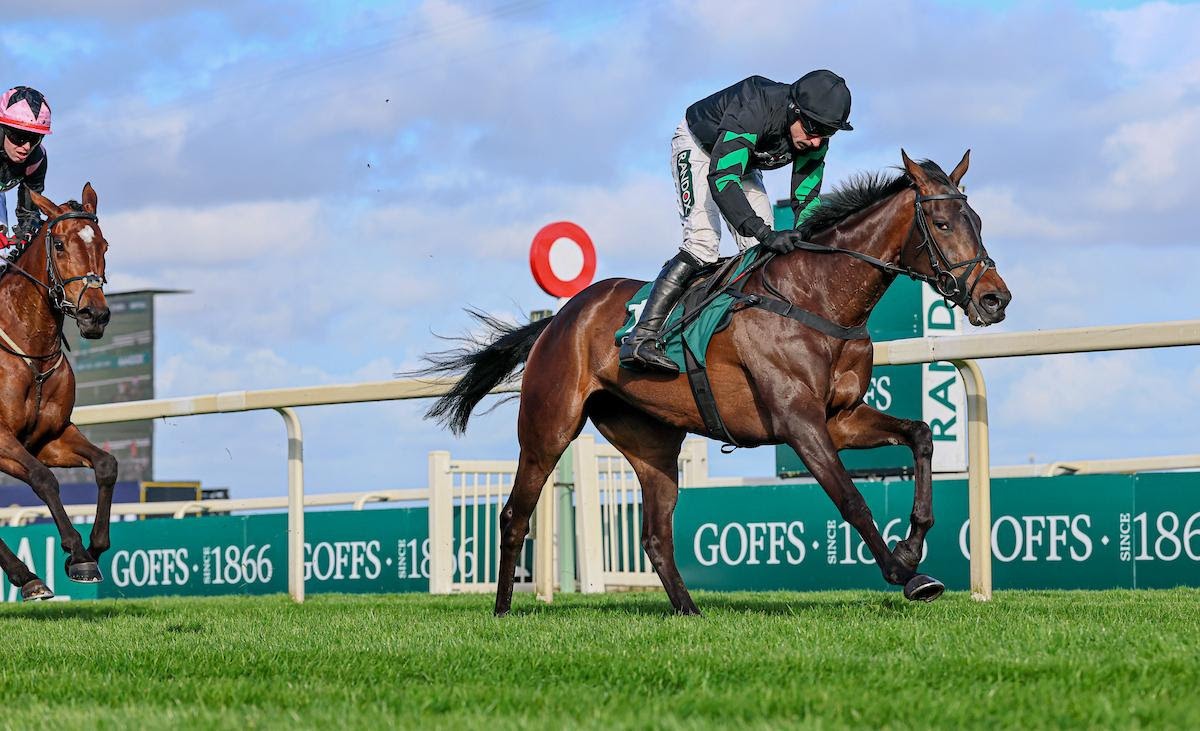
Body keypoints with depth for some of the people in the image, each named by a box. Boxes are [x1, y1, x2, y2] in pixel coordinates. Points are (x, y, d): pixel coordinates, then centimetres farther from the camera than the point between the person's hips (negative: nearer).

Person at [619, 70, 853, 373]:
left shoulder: (814, 139, -20)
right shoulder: (753, 111, -41)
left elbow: (806, 200, -10)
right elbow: (721, 179, -48)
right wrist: (765, 233, -55)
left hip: (743, 163, 7)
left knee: (761, 252, -7)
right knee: (703, 242, -24)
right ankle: (641, 339, -30)